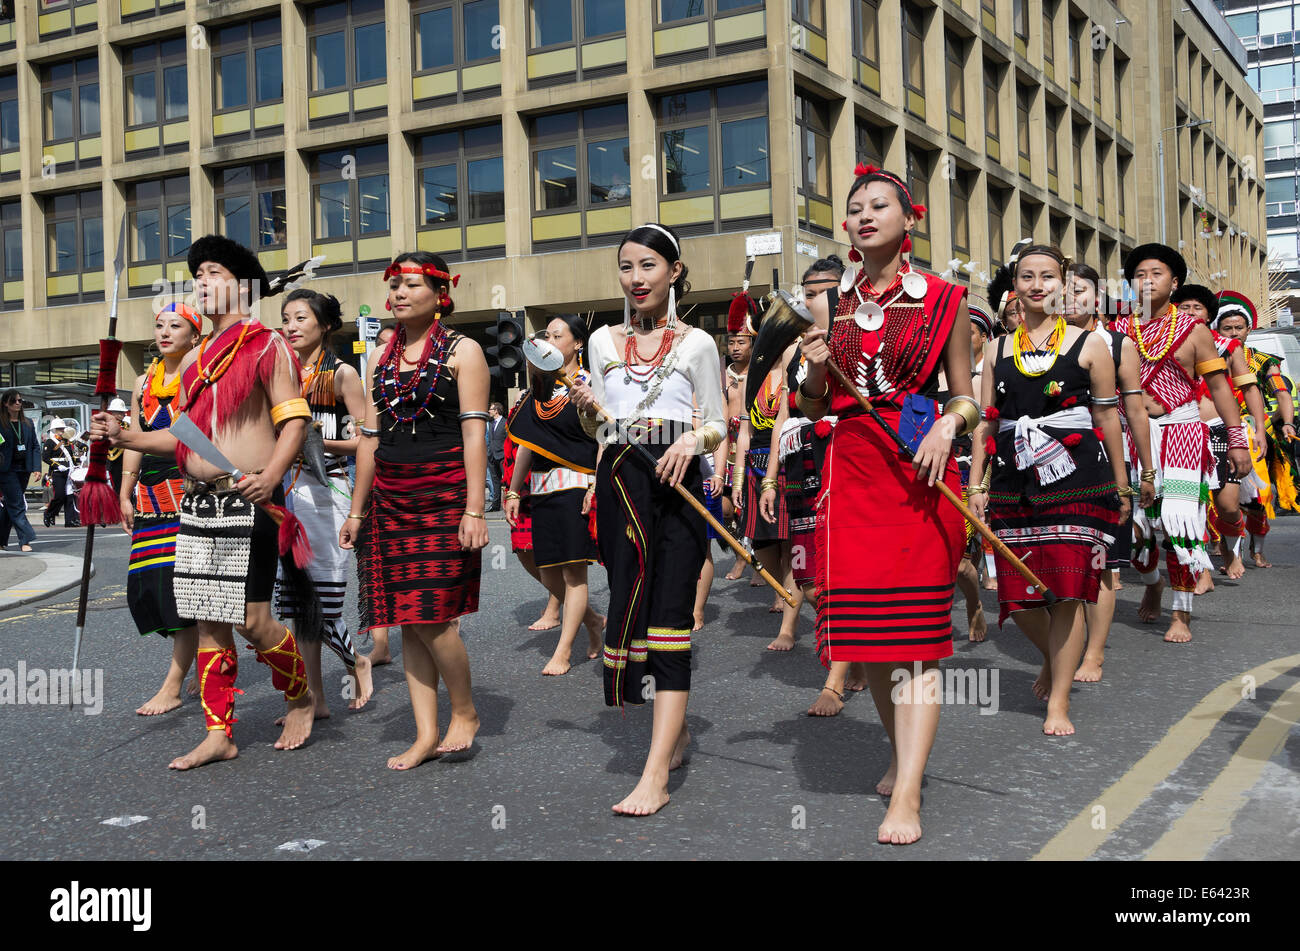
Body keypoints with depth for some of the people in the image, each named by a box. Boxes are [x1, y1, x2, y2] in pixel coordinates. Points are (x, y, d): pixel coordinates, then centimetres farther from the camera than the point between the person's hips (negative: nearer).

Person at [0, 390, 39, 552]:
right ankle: (25, 540, -10)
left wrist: (36, 468, 2)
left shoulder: (28, 423, 12)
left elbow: (35, 446, 11)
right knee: (16, 505, -9)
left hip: (23, 470, 5)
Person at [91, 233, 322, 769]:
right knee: (208, 622, 8)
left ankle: (301, 696, 17)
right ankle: (219, 734, 16)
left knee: (251, 620, -8)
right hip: (197, 504, 7)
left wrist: (270, 475, -23)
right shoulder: (193, 360, 19)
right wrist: (126, 437, 9)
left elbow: (294, 421, -9)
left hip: (249, 502, -7)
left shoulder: (266, 345, -2)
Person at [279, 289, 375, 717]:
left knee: (323, 600, -8)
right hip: (284, 490, 6)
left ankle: (356, 661, 22)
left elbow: (367, 440, -5)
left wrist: (321, 442, -19)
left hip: (325, 489, -5)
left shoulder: (341, 373, -1)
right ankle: (314, 698, 12)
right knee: (297, 601, 5)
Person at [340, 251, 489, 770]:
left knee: (430, 616, -10)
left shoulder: (463, 351, 0)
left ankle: (464, 712, 12)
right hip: (390, 499, 6)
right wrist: (357, 510, 15)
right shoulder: (382, 359, 15)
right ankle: (426, 734, 11)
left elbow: (474, 435, -7)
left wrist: (474, 510, -14)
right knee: (407, 620, 4)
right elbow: (371, 438, 17)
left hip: (444, 496, -5)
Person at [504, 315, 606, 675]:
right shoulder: (541, 388, 14)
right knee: (548, 573, 7)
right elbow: (527, 442, 16)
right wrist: (513, 492, 15)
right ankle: (594, 621, 29)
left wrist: (596, 487, -19)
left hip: (575, 485, -6)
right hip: (542, 487, 7)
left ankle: (562, 653, 2)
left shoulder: (589, 385, -3)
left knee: (573, 571, -4)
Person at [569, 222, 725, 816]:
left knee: (669, 617, -11)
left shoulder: (696, 344, 4)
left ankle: (656, 775, -15)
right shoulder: (603, 342, 14)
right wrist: (585, 409, -2)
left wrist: (693, 439, -15)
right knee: (630, 605, 7)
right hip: (620, 483, 4)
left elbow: (717, 426, 6)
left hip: (675, 486, -4)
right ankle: (674, 729, 29)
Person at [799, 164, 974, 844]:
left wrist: (947, 425, -13)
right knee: (865, 625, 5)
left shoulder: (942, 299, 4)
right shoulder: (829, 303, 11)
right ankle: (901, 754, 25)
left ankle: (907, 795, -8)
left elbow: (966, 398, 7)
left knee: (914, 632, -7)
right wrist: (815, 368, -4)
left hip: (920, 472, -3)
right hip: (851, 469, 4)